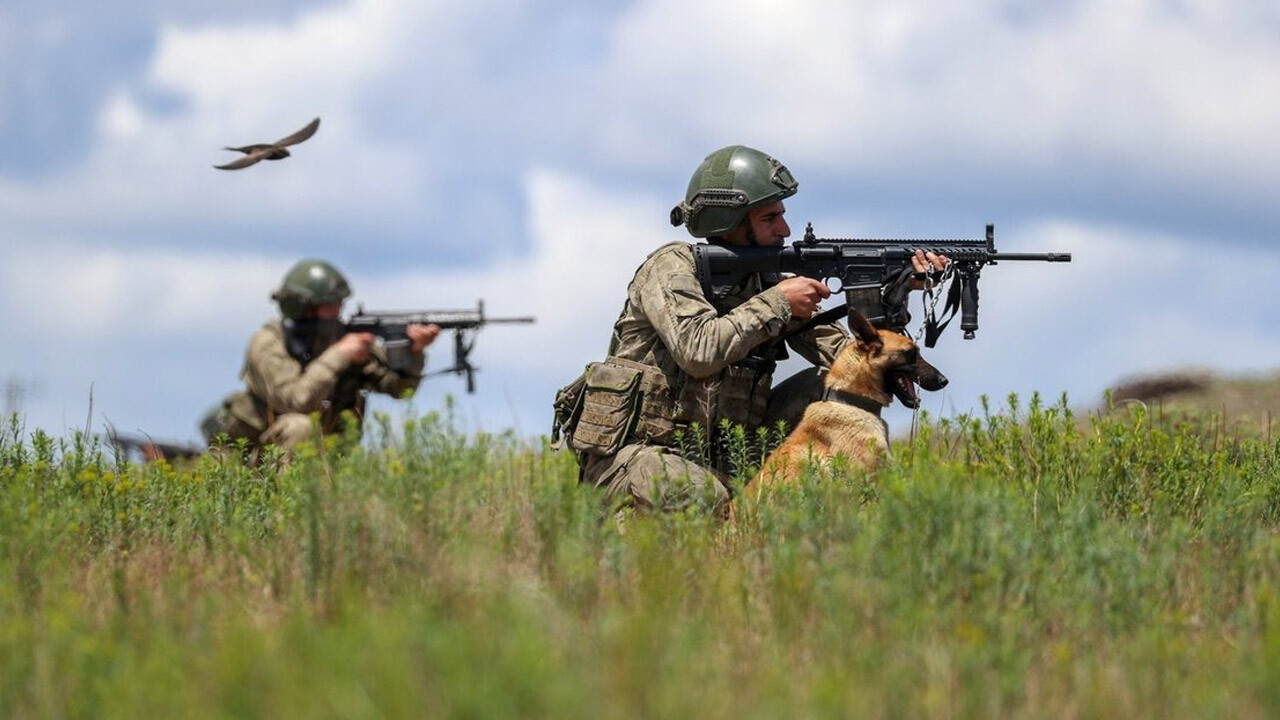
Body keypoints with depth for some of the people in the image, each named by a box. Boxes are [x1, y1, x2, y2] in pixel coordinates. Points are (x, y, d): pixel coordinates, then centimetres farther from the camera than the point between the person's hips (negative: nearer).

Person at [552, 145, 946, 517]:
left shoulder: (767, 281, 8)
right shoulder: (673, 267, -11)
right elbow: (699, 351, -30)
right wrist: (777, 303, -21)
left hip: (718, 456, 7)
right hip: (629, 453, -7)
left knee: (829, 389, -4)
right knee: (703, 497, -39)